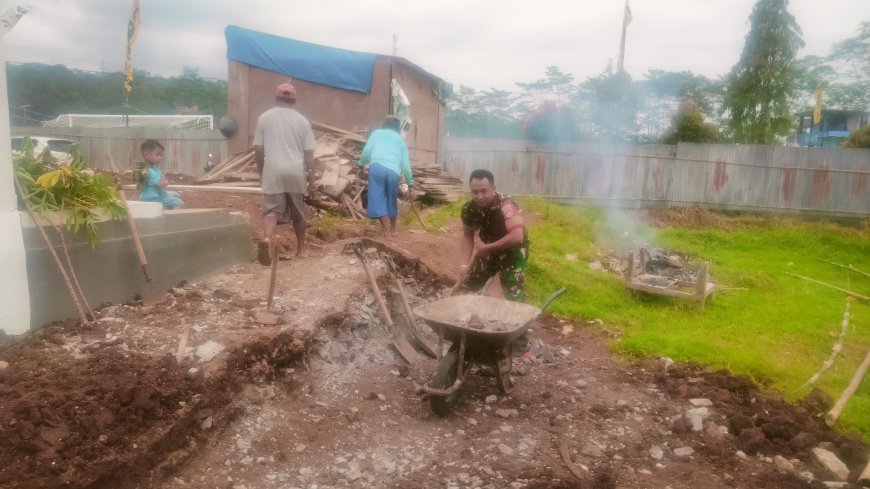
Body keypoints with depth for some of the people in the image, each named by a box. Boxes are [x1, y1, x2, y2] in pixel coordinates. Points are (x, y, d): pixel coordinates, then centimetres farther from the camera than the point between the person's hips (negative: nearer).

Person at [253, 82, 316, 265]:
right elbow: (309, 153, 3)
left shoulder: (264, 117, 5)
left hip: (273, 170, -1)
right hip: (296, 171, 1)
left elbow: (258, 149, 5)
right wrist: (312, 179, 7)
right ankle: (301, 248, 23)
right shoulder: (302, 120, 5)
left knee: (272, 209, -2)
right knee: (298, 211, 14)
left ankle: (266, 240, -28)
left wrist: (261, 172, 17)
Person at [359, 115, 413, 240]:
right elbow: (405, 164, 24)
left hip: (377, 167, -2)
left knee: (378, 199, 0)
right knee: (392, 200, 19)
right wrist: (410, 181, 33)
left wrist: (361, 164, 17)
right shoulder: (400, 140, 27)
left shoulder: (377, 133, 22)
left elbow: (367, 150, 6)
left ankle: (388, 232, -8)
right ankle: (393, 229, 31)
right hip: (393, 171, 3)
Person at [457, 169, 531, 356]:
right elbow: (467, 234, -2)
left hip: (513, 251, -6)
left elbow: (517, 237, -46)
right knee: (467, 285, 12)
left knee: (514, 295, -15)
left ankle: (520, 342, -1)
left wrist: (487, 247, -35)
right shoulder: (469, 208, -17)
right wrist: (464, 264, -13)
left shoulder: (506, 206, -36)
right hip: (489, 249, 6)